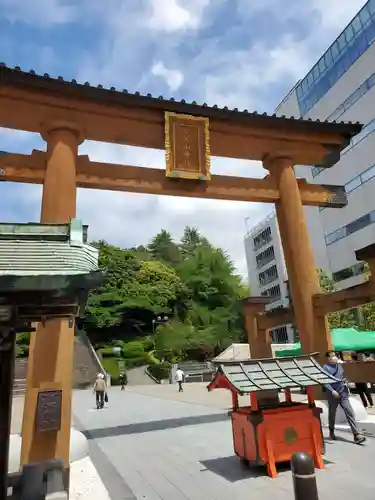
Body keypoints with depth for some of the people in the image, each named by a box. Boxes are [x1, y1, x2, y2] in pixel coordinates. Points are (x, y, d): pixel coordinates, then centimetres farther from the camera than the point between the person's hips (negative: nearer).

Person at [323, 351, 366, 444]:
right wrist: (332, 391, -29)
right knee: (332, 413, 12)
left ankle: (357, 435, -7)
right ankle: (331, 431, 34)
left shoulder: (339, 365, 7)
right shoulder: (326, 368, -13)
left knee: (350, 412, -7)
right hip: (333, 394, -4)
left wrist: (345, 384, 11)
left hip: (343, 393, 4)